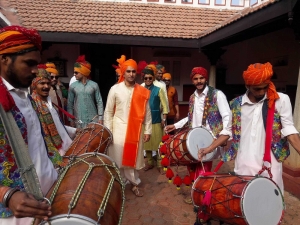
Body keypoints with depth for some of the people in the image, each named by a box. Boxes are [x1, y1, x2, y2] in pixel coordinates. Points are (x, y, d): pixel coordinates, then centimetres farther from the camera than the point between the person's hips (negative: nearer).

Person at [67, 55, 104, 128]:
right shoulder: (73, 86, 0)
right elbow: (70, 103, 5)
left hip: (93, 118, 0)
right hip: (79, 119, 1)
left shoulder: (94, 85, -2)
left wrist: (100, 117, -2)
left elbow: (99, 102, 1)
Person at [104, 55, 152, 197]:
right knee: (118, 158, 7)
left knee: (134, 157, 11)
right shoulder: (115, 89, -4)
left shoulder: (142, 92, 0)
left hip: (136, 129, 1)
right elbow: (108, 112, -1)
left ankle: (134, 184, 28)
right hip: (119, 128, -1)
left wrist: (147, 131, 3)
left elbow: (147, 113, 5)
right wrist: (108, 131, -4)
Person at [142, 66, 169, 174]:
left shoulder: (158, 90, -2)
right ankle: (150, 163, 27)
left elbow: (164, 106, -3)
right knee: (147, 143, 12)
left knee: (158, 143, 4)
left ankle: (160, 165, 16)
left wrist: (164, 119, -9)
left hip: (156, 121, -2)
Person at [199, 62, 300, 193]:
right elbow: (230, 130, 8)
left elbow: (288, 129, -3)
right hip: (243, 165, 2)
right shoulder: (236, 103, 2)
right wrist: (210, 148, 4)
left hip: (270, 164, -2)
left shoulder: (281, 100, -5)